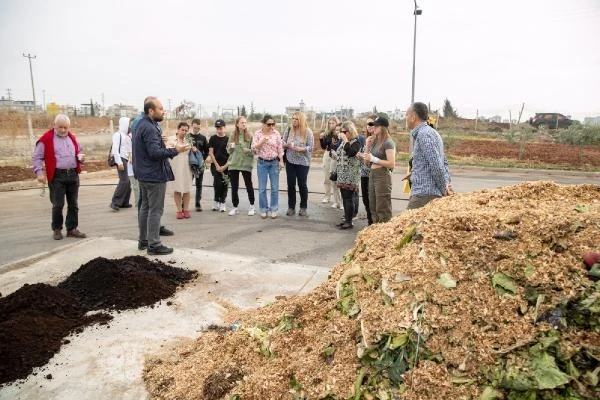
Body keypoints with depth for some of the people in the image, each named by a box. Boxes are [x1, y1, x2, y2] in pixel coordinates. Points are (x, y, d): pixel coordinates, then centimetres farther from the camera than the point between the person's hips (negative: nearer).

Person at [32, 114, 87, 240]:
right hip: (57, 176, -5)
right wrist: (39, 172, -13)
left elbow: (79, 152, 27)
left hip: (73, 175, 5)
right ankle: (57, 229, 13)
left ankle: (72, 229, 16)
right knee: (58, 205, -3)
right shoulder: (46, 139, -2)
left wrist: (80, 156, 3)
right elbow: (36, 158, -1)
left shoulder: (72, 138, 13)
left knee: (73, 204, 7)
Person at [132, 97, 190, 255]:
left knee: (145, 207, 16)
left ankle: (144, 240, 26)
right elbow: (155, 152, -27)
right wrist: (175, 150, -20)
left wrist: (170, 149, 13)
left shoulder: (141, 125, 13)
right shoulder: (150, 128, -19)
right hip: (155, 175, -10)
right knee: (155, 210, -4)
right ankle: (154, 245, 1)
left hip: (144, 174, 11)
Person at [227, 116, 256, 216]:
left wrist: (249, 151, -19)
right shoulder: (233, 136, 5)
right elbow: (228, 150, 12)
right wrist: (231, 147, -9)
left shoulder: (249, 136, -1)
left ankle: (252, 206, 21)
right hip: (233, 164, 2)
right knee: (234, 187, 6)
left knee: (249, 185, 5)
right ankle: (235, 207, 19)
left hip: (246, 164, -2)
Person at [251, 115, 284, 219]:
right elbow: (253, 148, -8)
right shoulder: (258, 134, -3)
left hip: (274, 162, 1)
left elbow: (280, 148, 2)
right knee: (262, 188, 4)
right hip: (262, 163, 0)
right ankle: (263, 210, 16)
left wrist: (281, 161, -3)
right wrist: (262, 141, -20)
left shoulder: (276, 133, -1)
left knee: (275, 188, 3)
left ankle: (273, 209, 15)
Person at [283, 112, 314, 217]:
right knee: (290, 184, 6)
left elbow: (311, 147, -9)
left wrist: (300, 149, -23)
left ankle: (303, 208, 16)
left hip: (303, 162, -3)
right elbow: (282, 143, 7)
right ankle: (291, 207, 17)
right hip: (290, 162, 3)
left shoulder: (308, 131, -5)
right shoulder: (288, 130, 5)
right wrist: (287, 145, -14)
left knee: (302, 185, 4)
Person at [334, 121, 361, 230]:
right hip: (342, 174, 8)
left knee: (349, 198, -7)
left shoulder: (356, 142, -9)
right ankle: (346, 219, 19)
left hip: (351, 176, -8)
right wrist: (336, 155, 9)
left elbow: (350, 152, -28)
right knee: (344, 198, 11)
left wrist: (345, 140, -21)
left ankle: (349, 221, -1)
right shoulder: (343, 142, 15)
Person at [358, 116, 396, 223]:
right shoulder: (374, 141, 13)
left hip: (383, 175, -9)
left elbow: (391, 164, -19)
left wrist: (374, 159, -19)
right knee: (373, 207, 13)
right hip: (372, 174, 9)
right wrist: (367, 146, 2)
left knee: (383, 210, -4)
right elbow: (367, 162, 14)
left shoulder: (388, 142, -10)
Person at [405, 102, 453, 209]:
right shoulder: (431, 132, 19)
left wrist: (444, 188, -11)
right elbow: (444, 163, 20)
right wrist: (447, 183, 11)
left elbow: (436, 165, -20)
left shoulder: (423, 134, -14)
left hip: (424, 193, -10)